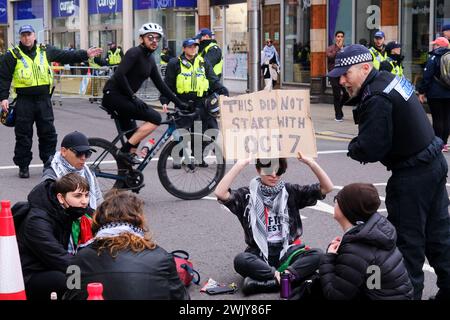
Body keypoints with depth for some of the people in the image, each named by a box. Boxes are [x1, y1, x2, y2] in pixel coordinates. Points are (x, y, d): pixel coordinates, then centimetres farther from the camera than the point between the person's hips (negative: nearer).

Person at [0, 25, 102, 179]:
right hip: (24, 101, -3)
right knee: (23, 135, 2)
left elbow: (66, 56, 16)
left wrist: (85, 54, 12)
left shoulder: (46, 51, 9)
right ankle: (23, 166, 12)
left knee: (48, 134, 6)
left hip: (44, 99, 3)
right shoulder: (13, 55, 0)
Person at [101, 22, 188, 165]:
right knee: (155, 118, -17)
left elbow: (160, 84, 19)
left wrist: (179, 102, 16)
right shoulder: (134, 53, -12)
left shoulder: (150, 59, 15)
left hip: (123, 98, 10)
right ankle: (126, 150, -15)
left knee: (133, 137, 13)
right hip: (113, 95, -10)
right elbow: (119, 75, -23)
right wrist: (133, 97, -23)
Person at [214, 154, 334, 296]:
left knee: (317, 256, -27)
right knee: (240, 260, -34)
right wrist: (240, 164, -22)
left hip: (287, 252, 2)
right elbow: (220, 193, -19)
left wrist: (310, 162, -14)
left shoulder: (290, 192, 6)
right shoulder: (247, 195, 0)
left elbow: (327, 188, 0)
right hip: (259, 255, -2)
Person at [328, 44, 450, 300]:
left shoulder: (376, 99, -24)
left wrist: (353, 147, -3)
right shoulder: (390, 79, 7)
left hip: (412, 174, -10)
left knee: (407, 240, 2)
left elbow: (368, 151, -25)